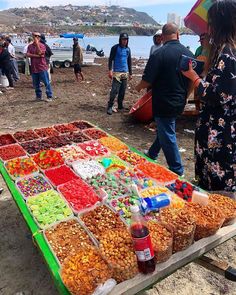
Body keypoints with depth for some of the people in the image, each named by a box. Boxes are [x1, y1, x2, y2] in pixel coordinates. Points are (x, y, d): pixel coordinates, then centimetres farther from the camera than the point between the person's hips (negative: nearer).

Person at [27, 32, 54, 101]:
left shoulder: (42, 45, -2)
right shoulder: (30, 46, 9)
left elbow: (40, 53, -19)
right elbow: (28, 54, -3)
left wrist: (37, 43, -16)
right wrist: (36, 55, -14)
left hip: (42, 67, -4)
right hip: (34, 68, 4)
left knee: (47, 83, -3)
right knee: (36, 84, 10)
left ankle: (49, 96, 3)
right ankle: (38, 96, 22)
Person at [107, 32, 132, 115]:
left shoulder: (128, 49, 14)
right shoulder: (115, 48, -3)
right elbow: (110, 59, -5)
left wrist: (130, 73, 18)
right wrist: (110, 70, -16)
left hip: (125, 72, 6)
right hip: (117, 72, -5)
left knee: (123, 91, 8)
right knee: (114, 90, -12)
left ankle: (120, 105, 19)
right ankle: (110, 107, -7)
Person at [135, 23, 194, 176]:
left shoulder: (158, 54, -18)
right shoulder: (189, 54, 1)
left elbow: (147, 81, -18)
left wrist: (138, 87, 4)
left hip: (164, 103, -7)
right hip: (179, 103, 7)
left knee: (167, 136, 5)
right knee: (164, 129, 24)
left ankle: (177, 171, 16)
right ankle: (152, 155, 43)